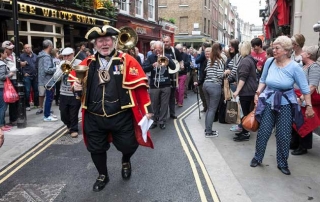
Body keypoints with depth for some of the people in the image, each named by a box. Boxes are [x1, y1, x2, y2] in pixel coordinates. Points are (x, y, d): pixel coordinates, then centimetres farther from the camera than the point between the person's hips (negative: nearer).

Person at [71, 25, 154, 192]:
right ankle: (102, 175, 41)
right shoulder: (87, 63, 4)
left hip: (121, 116, -3)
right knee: (96, 148, 15)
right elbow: (75, 79, 17)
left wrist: (146, 109, -11)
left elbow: (139, 86, -8)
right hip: (94, 118, 3)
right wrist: (77, 87, -7)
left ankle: (126, 161, 44)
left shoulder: (127, 61, -7)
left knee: (128, 145, 7)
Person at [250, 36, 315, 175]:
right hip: (268, 102, 2)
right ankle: (257, 158, 25)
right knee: (263, 132, 4)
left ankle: (282, 163, 23)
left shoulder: (294, 67, -14)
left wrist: (309, 106, -9)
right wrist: (257, 93, -1)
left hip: (286, 105, -2)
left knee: (284, 136, 4)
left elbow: (305, 88, -8)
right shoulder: (269, 62, -5)